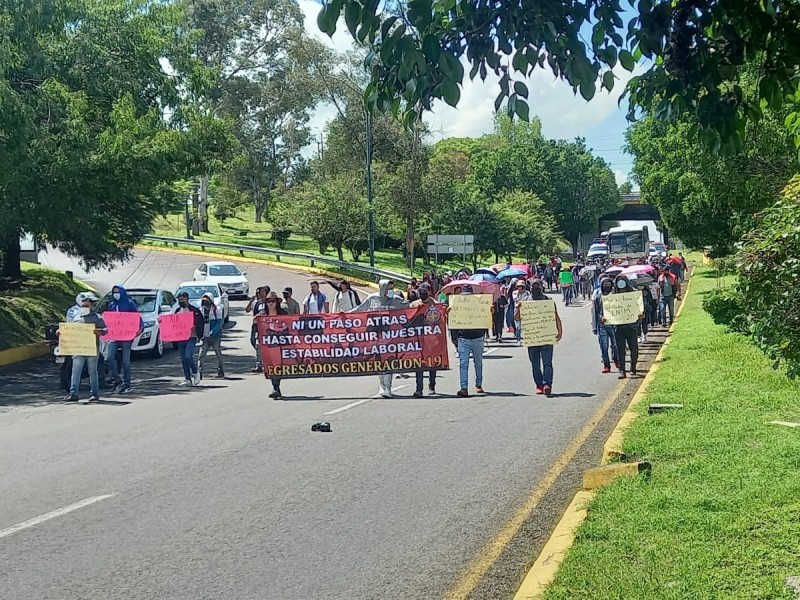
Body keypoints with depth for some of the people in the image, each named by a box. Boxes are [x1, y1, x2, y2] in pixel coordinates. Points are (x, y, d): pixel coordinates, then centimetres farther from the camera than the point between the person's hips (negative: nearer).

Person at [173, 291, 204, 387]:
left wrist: (199, 334, -14)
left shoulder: (194, 310, -4)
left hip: (191, 338, -6)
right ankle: (187, 379, 12)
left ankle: (195, 373, 4)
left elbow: (201, 322, -6)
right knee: (183, 359, 6)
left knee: (188, 356, -19)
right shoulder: (177, 311, 13)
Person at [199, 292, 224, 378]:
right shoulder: (201, 311, 8)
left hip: (215, 336, -4)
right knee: (202, 354, -6)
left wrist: (213, 332, -22)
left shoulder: (215, 310, -6)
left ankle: (220, 371, 13)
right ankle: (199, 371, -6)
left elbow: (219, 323, -11)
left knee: (218, 354, 4)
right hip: (205, 337, 4)